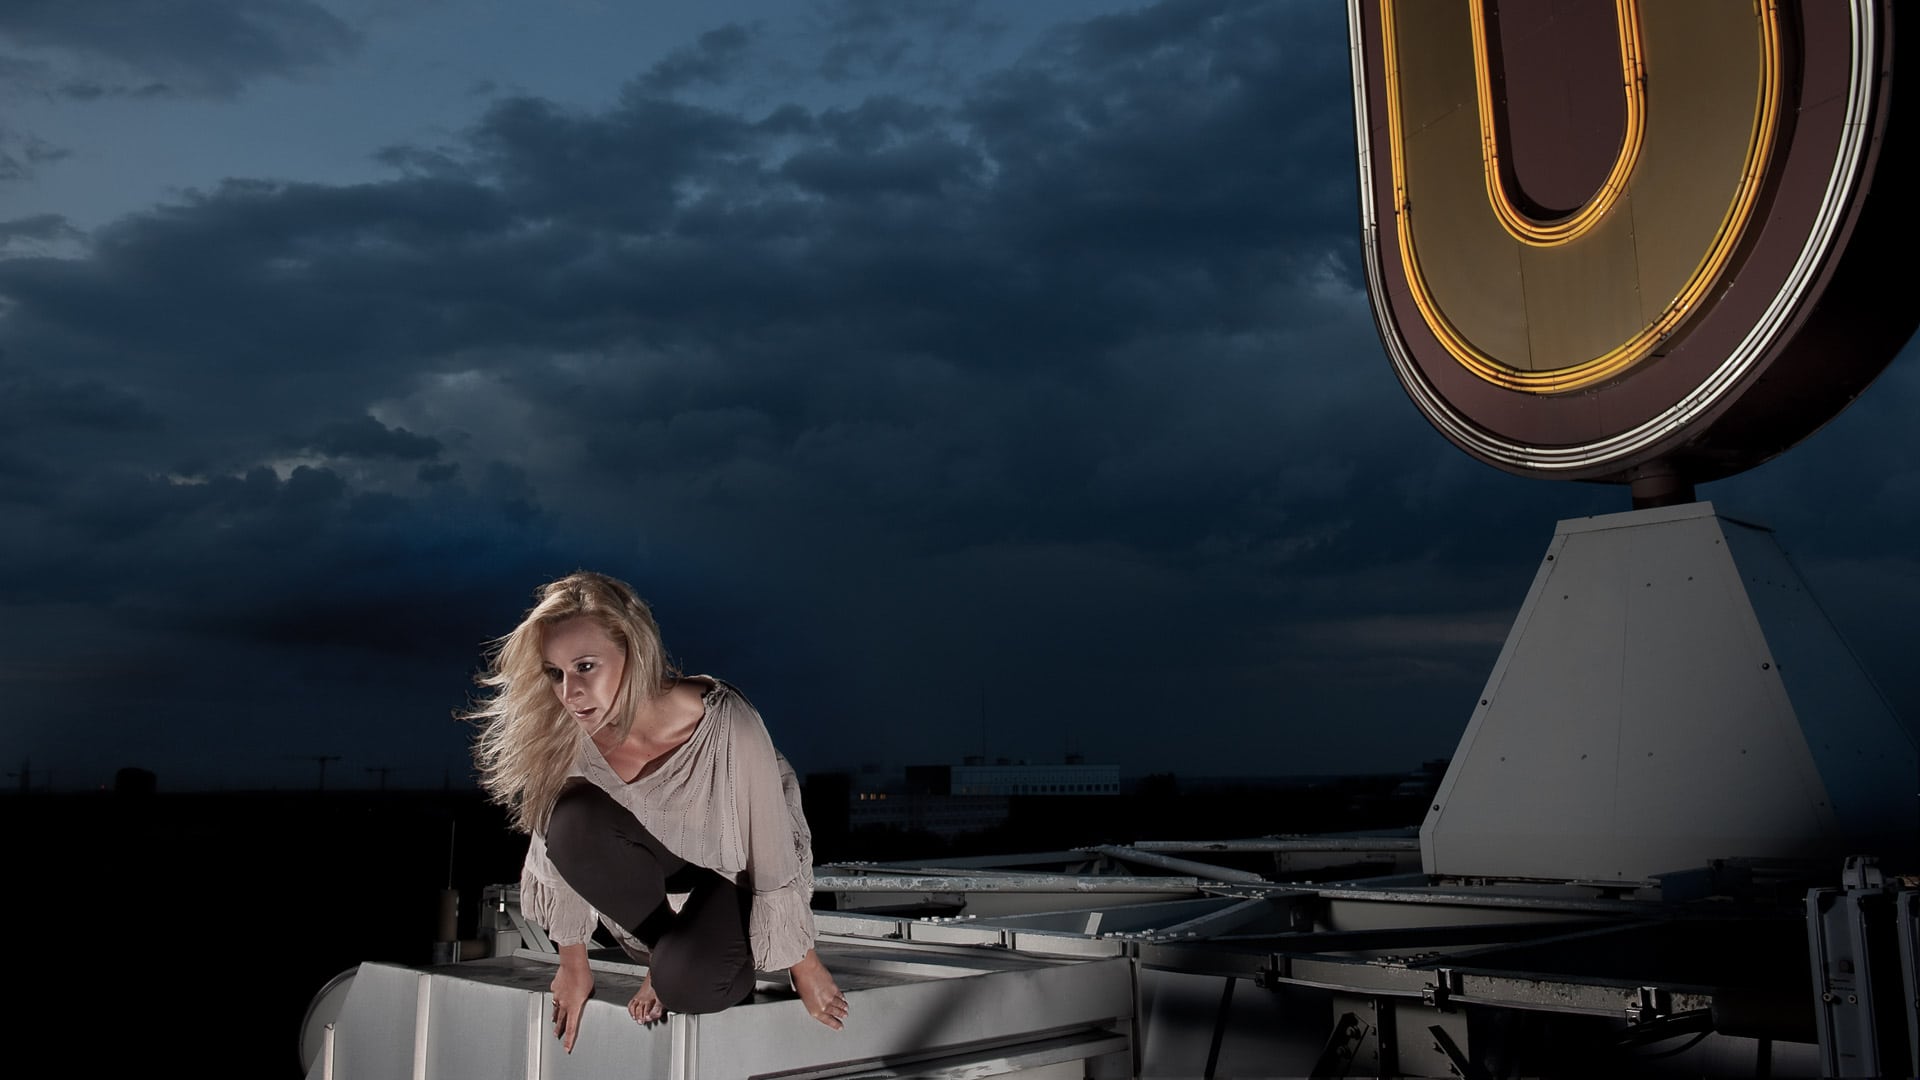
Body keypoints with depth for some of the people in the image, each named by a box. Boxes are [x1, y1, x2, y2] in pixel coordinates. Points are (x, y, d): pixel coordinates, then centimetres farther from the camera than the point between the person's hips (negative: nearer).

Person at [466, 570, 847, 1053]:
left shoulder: (728, 727, -35)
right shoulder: (566, 733, -24)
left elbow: (774, 858, -24)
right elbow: (558, 850, -9)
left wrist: (803, 966, -11)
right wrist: (574, 965, 1)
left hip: (736, 869, -4)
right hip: (660, 860, 4)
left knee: (683, 984, -31)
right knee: (575, 822, -28)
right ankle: (671, 951, -5)